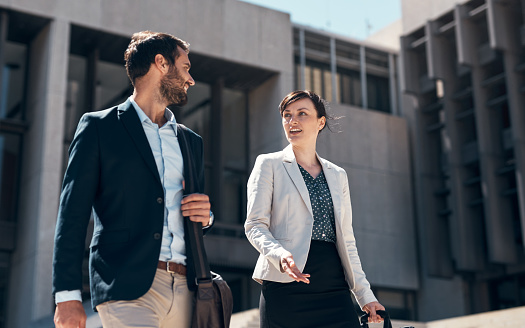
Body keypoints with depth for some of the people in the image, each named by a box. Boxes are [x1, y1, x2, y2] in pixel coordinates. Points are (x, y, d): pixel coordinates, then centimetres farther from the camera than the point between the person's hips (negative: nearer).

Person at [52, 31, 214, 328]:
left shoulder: (191, 141, 21)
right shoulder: (99, 126, 6)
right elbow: (73, 212, 0)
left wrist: (206, 215, 4)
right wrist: (68, 295, -9)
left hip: (185, 290, 5)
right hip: (128, 289, -5)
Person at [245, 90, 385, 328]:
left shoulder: (337, 175, 18)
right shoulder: (270, 165, 7)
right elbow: (255, 225, -1)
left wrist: (365, 295, 12)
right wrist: (279, 254, -22)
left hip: (334, 289, 4)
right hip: (286, 288, -3)